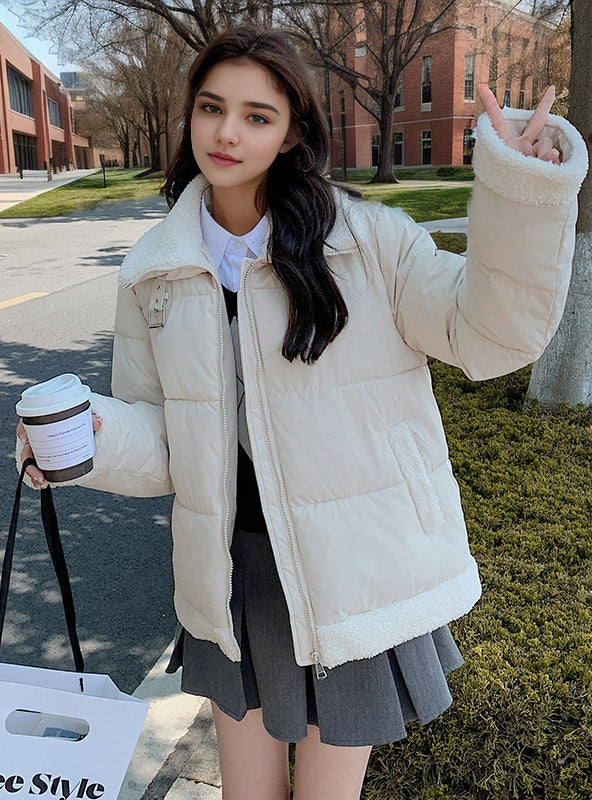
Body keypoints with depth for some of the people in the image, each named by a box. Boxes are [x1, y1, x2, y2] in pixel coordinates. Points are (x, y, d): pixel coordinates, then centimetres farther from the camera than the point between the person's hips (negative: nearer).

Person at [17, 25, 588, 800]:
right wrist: (95, 435, -18)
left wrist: (524, 190, -26)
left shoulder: (366, 240, -9)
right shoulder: (154, 272, 1)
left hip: (353, 572, -2)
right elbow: (162, 441, 3)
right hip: (236, 576, 3)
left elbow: (487, 334, -14)